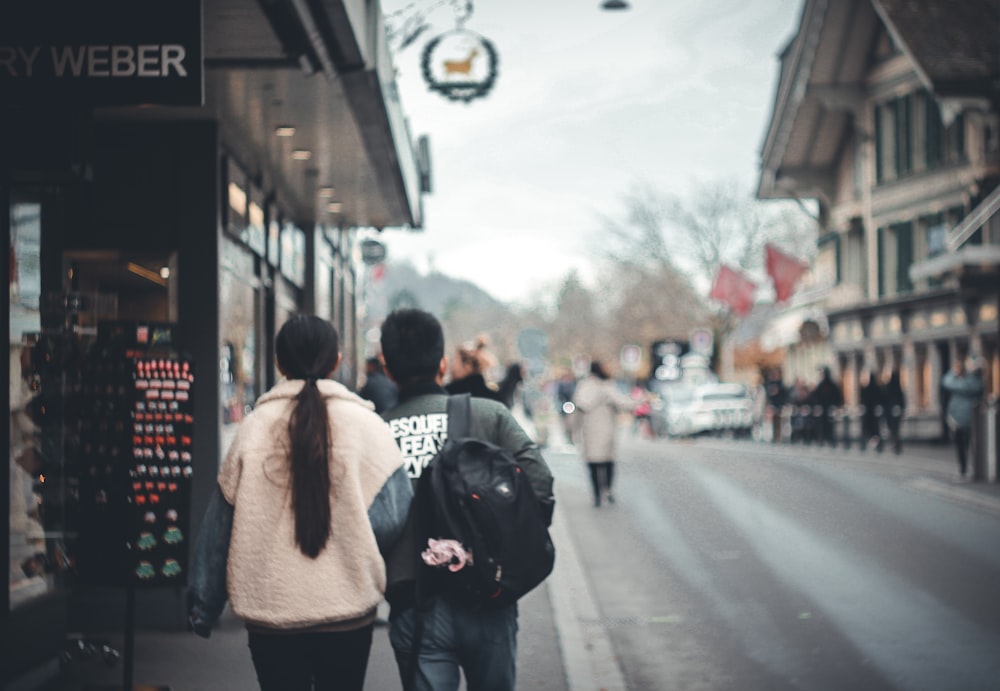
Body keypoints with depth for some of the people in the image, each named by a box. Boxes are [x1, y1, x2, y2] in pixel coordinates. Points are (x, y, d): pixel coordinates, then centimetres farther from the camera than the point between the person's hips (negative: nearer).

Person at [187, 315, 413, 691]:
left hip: (269, 613, 1)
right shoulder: (363, 423, -7)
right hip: (347, 611, -1)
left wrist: (202, 607, 11)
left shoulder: (253, 427, -2)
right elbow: (390, 516, -11)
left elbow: (218, 527, 1)